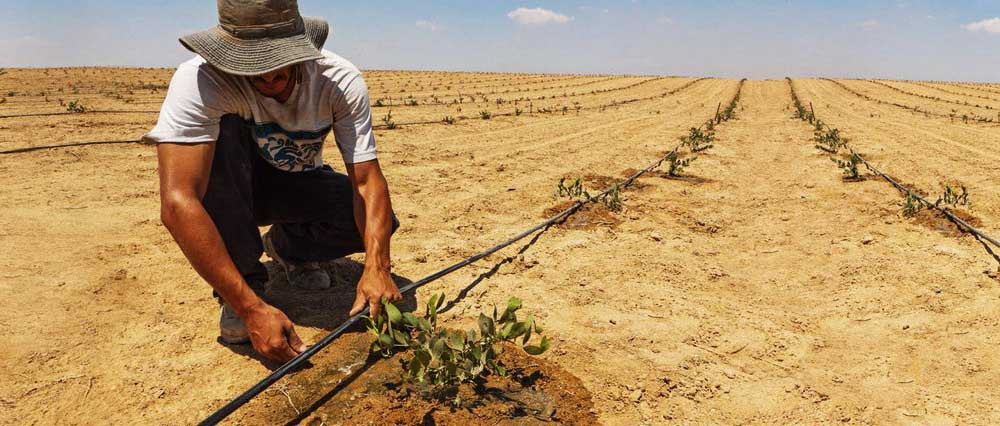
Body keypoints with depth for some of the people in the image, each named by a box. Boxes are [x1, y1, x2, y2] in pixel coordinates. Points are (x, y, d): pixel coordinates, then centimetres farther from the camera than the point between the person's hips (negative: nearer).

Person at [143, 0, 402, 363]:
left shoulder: (341, 81, -25)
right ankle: (247, 277, -17)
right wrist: (251, 307, -46)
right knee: (221, 131, -33)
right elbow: (177, 204, -41)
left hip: (298, 185, 2)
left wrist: (377, 267, -45)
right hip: (232, 188, -1)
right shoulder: (200, 79, -33)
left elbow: (367, 181, -28)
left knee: (379, 222, -24)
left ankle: (287, 246, 7)